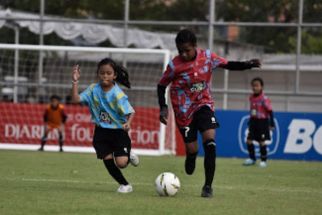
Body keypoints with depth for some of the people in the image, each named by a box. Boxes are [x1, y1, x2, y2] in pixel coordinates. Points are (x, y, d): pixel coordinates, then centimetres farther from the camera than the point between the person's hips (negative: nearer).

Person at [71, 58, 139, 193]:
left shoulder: (117, 94, -17)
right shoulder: (93, 89, -3)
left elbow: (130, 112, -20)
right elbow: (76, 99, -8)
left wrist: (128, 123, -40)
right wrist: (75, 82, -16)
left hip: (118, 131, -4)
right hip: (101, 131, 4)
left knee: (121, 163, -18)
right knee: (107, 159, -3)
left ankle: (129, 156, 20)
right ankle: (125, 185, 17)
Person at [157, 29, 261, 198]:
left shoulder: (207, 57, -9)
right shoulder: (174, 65, -14)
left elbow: (227, 64, 5)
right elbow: (161, 85, 0)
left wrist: (246, 65, -10)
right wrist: (163, 108, -10)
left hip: (203, 104, 1)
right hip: (184, 110, -1)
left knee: (210, 141, -19)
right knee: (192, 149, -3)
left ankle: (208, 185, -13)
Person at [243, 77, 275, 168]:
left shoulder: (264, 99, -15)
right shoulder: (251, 98, 5)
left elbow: (270, 111, -12)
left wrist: (272, 124, -14)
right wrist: (250, 121, 21)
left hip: (262, 121, -6)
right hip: (253, 120, 6)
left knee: (262, 141, -2)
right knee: (249, 140, 1)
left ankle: (263, 160, 10)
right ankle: (252, 158, 16)